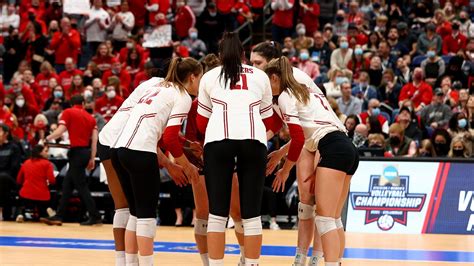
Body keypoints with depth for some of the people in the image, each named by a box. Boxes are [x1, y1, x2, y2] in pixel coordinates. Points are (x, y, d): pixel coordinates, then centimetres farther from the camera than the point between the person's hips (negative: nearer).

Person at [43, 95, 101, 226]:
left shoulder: (68, 112, -2)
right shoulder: (90, 117, 11)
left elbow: (60, 131, -12)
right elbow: (94, 139, 5)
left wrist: (47, 138, 5)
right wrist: (92, 159, 7)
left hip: (76, 152, -6)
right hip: (86, 152, 6)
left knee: (81, 186, -4)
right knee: (67, 184, 13)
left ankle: (95, 217, -6)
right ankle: (59, 216, 15)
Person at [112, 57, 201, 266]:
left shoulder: (159, 88, 26)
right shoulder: (183, 97, 2)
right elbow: (170, 138, -6)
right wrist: (186, 165, 7)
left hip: (119, 148, 8)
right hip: (140, 152, -8)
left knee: (136, 212, 15)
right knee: (147, 215, -2)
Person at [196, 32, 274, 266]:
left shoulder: (209, 77, 22)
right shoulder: (260, 76, 23)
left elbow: (202, 122, 26)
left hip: (218, 139, 0)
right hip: (254, 139, 0)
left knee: (217, 213, 3)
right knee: (251, 214, 5)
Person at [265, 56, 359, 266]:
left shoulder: (285, 96, 1)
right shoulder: (306, 93, 26)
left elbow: (298, 139, -7)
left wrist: (285, 170, 3)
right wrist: (280, 153, 41)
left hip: (334, 150, -9)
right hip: (348, 149, 9)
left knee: (324, 218, -13)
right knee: (335, 219, 10)